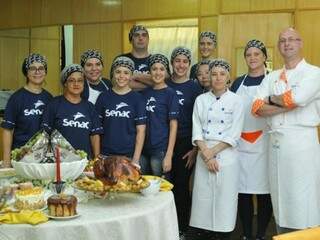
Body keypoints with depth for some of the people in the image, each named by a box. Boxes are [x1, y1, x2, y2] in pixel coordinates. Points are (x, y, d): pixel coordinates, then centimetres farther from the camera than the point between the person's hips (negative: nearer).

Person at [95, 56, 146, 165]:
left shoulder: (137, 98, 0)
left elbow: (140, 131, -3)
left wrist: (136, 159, -8)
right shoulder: (103, 97, 5)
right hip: (106, 154, 1)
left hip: (129, 155, -1)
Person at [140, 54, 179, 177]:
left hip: (161, 150, -5)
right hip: (143, 149, 5)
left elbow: (173, 125, -8)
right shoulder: (144, 93, 9)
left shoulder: (170, 94, -5)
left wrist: (169, 155, -13)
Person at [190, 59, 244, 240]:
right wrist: (206, 153, -11)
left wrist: (213, 152, -11)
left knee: (225, 197, 0)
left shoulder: (236, 101, 0)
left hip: (227, 156, -2)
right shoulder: (201, 100, 7)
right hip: (204, 155, 2)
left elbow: (234, 135, -5)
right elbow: (197, 130, 2)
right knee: (204, 197, 3)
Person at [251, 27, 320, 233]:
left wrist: (271, 99, -1)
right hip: (276, 141, 5)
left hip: (302, 140, -5)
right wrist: (288, 104, -10)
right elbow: (257, 108, 2)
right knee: (280, 195, 11)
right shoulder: (272, 77, 15)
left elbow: (295, 99, -19)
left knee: (302, 199, -3)